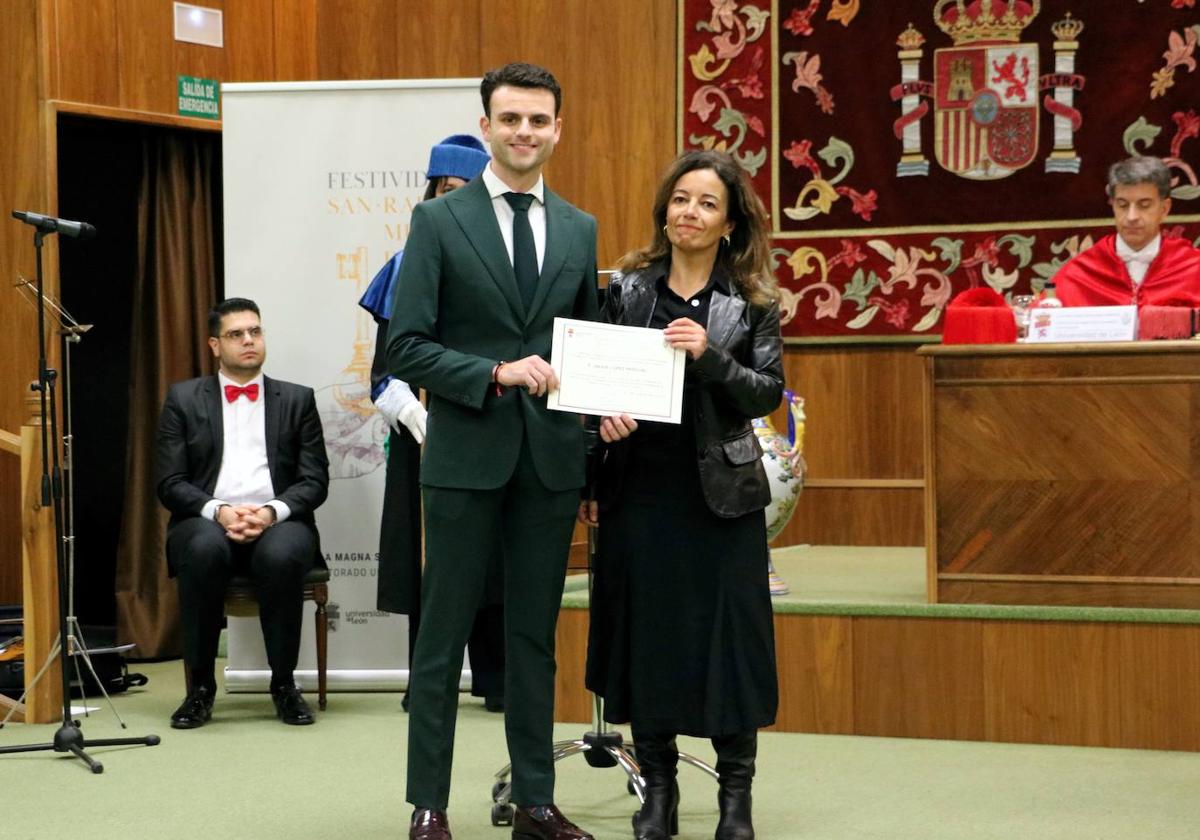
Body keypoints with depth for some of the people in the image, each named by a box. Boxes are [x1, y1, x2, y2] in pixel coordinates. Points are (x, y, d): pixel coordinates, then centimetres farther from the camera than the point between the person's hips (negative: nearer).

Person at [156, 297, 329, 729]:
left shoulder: (297, 400, 14)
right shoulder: (183, 399, 12)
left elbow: (315, 481, 5)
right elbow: (171, 484, 4)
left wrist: (272, 512, -15)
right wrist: (219, 512, -16)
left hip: (278, 523, 0)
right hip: (207, 521, 0)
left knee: (281, 555, -36)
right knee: (204, 550, -36)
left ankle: (284, 684, -19)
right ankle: (200, 685, -22)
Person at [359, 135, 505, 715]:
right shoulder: (409, 267, 8)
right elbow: (387, 362, 5)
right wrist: (413, 414, -11)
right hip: (422, 439, 1)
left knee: (489, 556, 0)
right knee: (426, 557, 3)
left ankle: (495, 681, 10)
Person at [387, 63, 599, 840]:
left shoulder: (581, 230, 10)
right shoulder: (439, 221, -2)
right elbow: (407, 346, -8)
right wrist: (497, 375, -18)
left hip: (551, 456, 4)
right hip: (467, 454, -4)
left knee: (535, 636, 10)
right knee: (444, 634, 2)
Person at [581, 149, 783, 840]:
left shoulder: (754, 301, 3)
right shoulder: (627, 289, 6)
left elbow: (769, 394, -4)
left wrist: (709, 357, -18)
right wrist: (605, 416, -10)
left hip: (721, 491, -1)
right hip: (640, 487, 1)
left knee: (729, 633, 1)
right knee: (646, 632, 4)